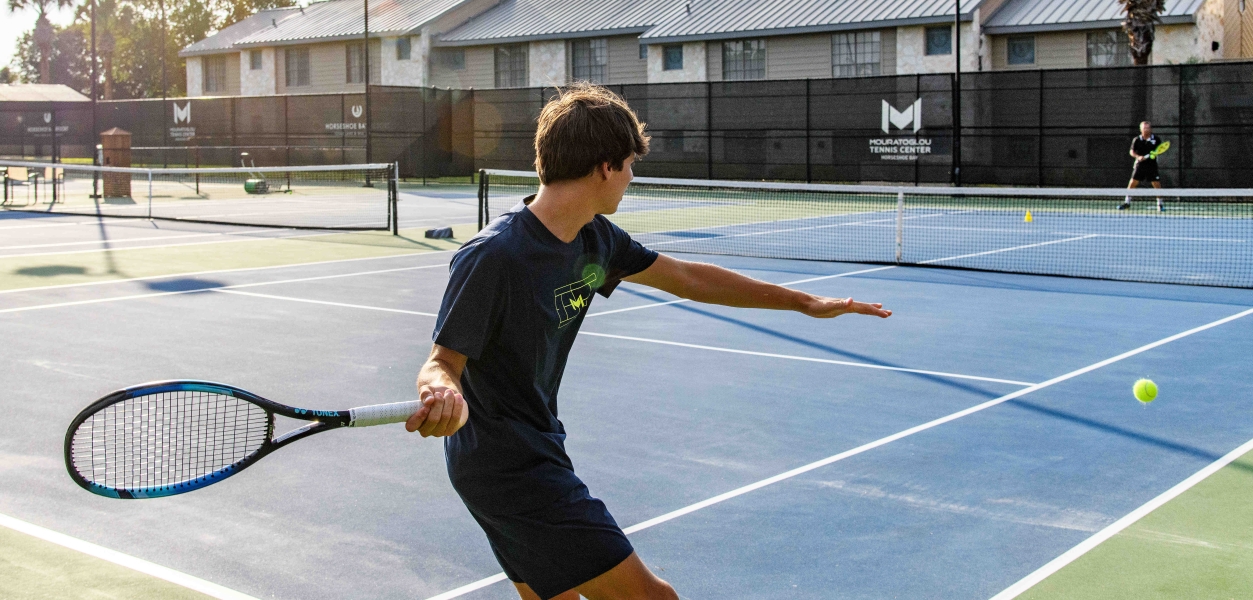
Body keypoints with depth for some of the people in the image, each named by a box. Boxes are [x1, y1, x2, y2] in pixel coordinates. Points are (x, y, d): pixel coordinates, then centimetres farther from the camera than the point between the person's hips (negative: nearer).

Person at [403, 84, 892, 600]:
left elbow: (687, 278, 12)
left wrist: (805, 302, 15)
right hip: (511, 469, -10)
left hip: (537, 454, 10)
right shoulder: (491, 258, -23)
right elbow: (443, 361, -19)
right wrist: (442, 392, -45)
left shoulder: (594, 239, 2)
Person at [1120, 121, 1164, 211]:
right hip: (1140, 165, 0)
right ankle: (1127, 203, 9)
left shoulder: (1156, 139, 0)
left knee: (1157, 185, -3)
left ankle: (1160, 204, 10)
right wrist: (1138, 156, -20)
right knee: (1132, 183, -2)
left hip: (1152, 165, 0)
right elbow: (1132, 152, 0)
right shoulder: (1136, 140, 0)